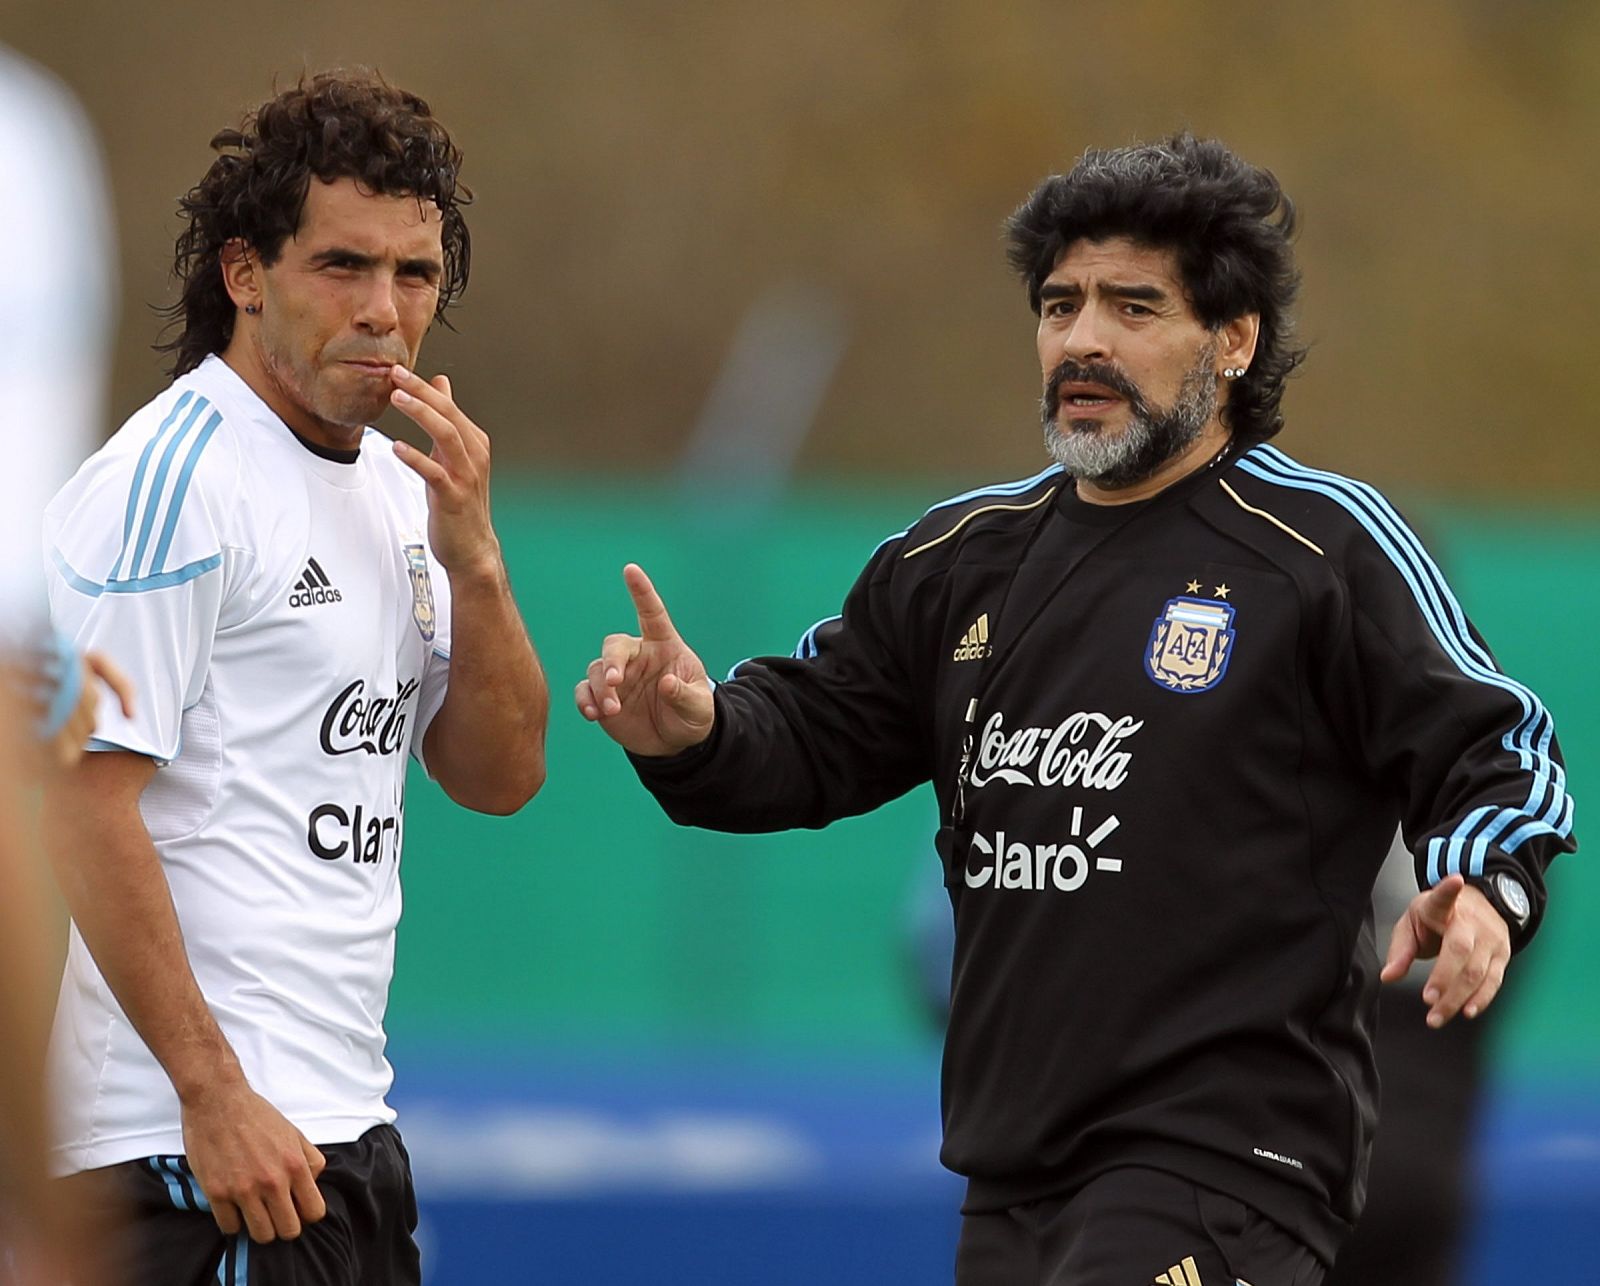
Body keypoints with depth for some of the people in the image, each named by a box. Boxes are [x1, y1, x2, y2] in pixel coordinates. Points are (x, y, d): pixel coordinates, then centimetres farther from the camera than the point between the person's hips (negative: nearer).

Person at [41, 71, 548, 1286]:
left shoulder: (392, 487, 16)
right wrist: (212, 1096, -21)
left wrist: (470, 558, -2)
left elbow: (498, 777, 14)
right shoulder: (169, 481, -12)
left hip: (344, 1125, 9)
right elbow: (84, 809, -18)